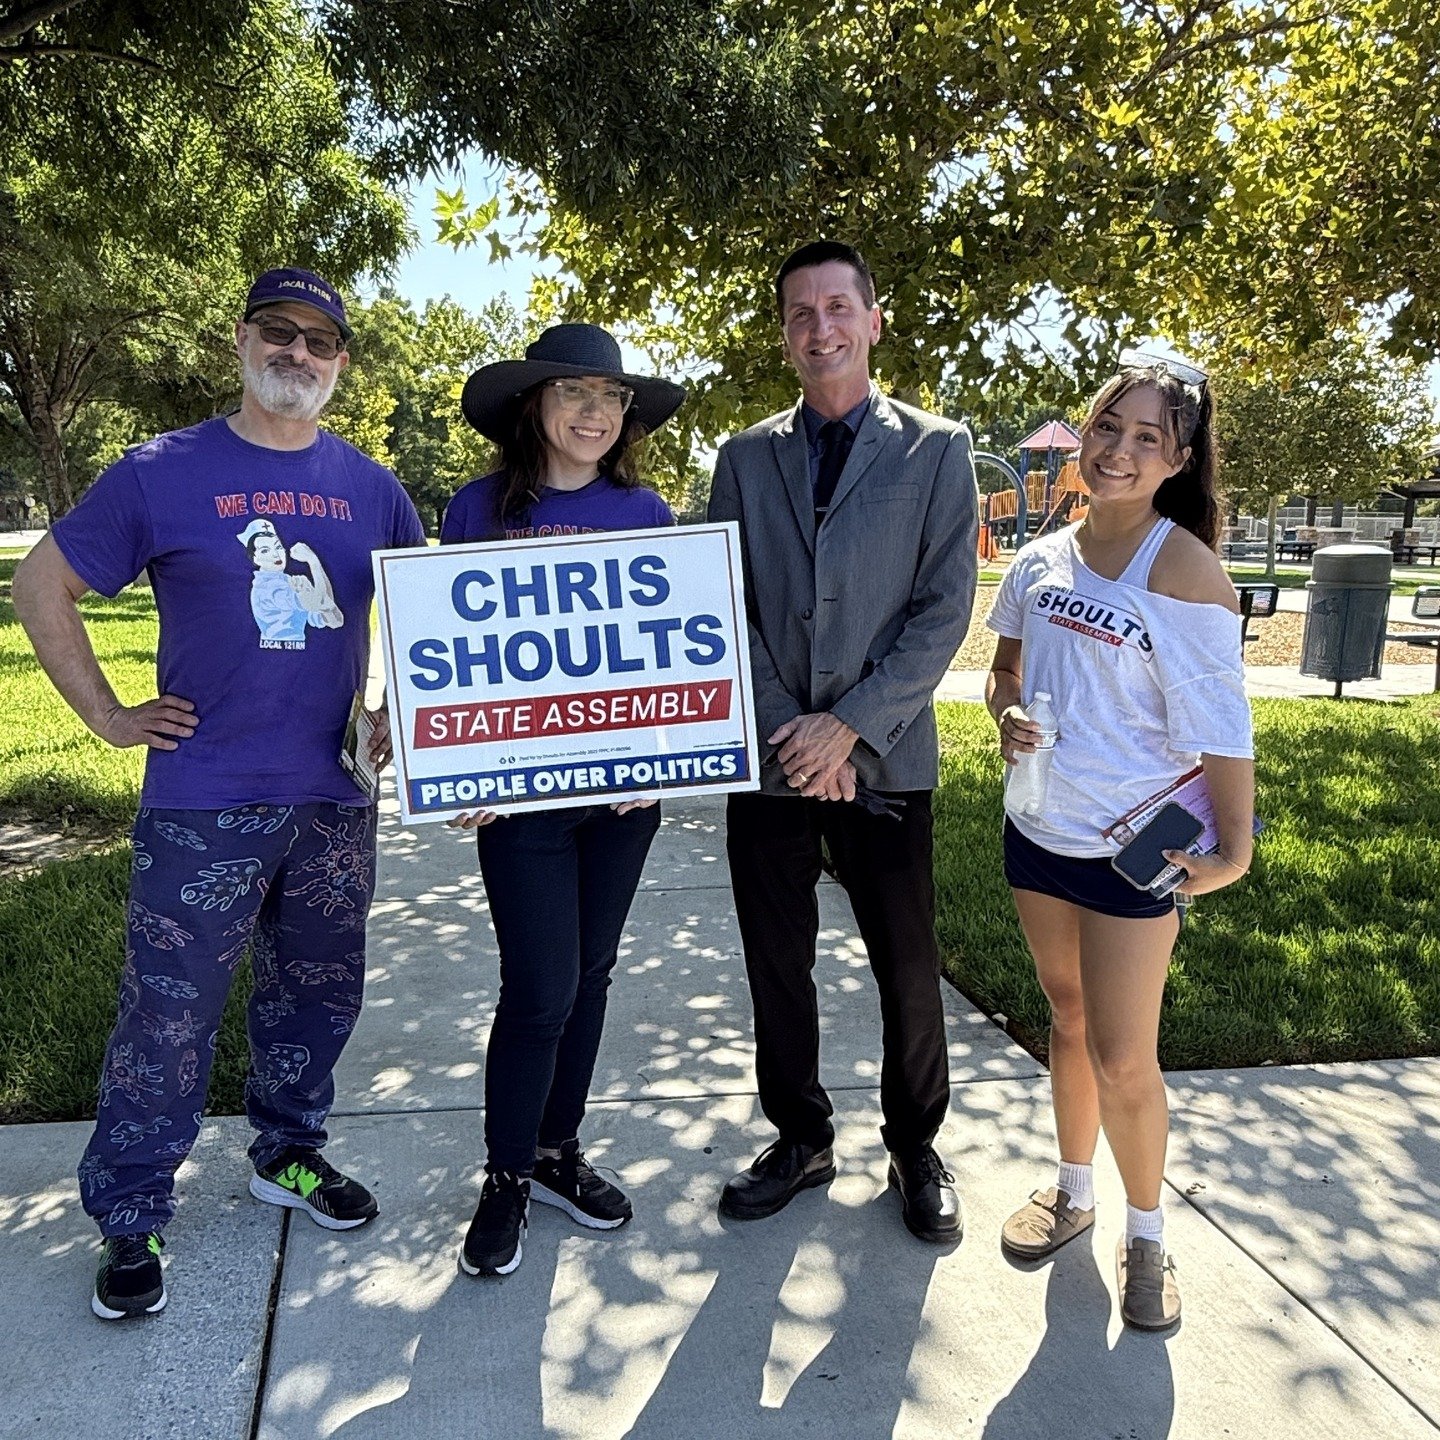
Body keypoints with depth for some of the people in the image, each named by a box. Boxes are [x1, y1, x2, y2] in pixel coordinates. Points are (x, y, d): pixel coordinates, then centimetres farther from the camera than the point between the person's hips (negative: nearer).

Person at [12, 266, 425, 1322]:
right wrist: (106, 714, -1)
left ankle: (290, 1153, 37)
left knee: (318, 993, 16)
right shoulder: (163, 474, -2)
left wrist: (406, 718, 6)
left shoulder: (370, 488, 7)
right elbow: (42, 585, 5)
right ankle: (130, 1218, 21)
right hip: (203, 805, -3)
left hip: (334, 800, 4)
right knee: (170, 1018, 3)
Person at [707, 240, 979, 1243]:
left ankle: (917, 1150, 30)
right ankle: (800, 1141, 31)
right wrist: (783, 728, -8)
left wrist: (849, 724, -14)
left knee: (909, 969, 8)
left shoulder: (936, 449, 2)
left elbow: (945, 607, -6)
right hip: (768, 755, 3)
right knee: (777, 964, 12)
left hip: (883, 756, -2)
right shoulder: (746, 457, 9)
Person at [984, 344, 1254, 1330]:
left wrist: (1235, 850, -17)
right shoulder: (1040, 560, 2)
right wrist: (1007, 713, -7)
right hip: (1039, 825, 5)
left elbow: (1220, 725, -14)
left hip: (1136, 842, -5)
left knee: (1123, 1057, 0)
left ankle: (1146, 1232, 26)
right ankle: (1074, 1191, 38)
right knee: (1069, 1016, 19)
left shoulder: (1184, 572, -14)